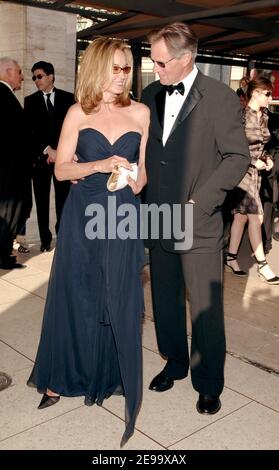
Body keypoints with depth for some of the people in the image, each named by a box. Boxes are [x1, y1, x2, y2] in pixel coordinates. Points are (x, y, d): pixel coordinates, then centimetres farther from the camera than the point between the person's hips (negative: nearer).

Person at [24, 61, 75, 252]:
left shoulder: (67, 98, 6)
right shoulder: (30, 101, 8)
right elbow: (30, 131, 1)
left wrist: (59, 151, -6)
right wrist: (47, 150, -11)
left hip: (63, 155, -1)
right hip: (40, 157, 1)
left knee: (63, 199, 1)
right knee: (42, 200, 4)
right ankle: (45, 239, 12)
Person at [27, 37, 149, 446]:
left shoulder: (140, 113, 5)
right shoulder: (78, 113, 2)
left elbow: (143, 167, 11)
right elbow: (61, 169, -1)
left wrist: (137, 179, -10)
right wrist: (99, 165, -17)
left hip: (123, 217, 1)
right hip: (83, 214, 0)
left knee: (119, 300, 7)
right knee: (75, 296, 7)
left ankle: (112, 375, 26)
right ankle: (61, 377, 25)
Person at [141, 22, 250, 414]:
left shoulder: (220, 98, -8)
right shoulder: (150, 96, 9)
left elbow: (237, 156, -8)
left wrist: (199, 202, -15)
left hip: (199, 224, -5)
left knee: (206, 308, 4)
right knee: (165, 301, 16)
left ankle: (209, 383, 23)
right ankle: (175, 363, 37)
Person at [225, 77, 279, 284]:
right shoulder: (242, 115, -15)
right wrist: (254, 161, -17)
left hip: (255, 171, 8)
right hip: (242, 171, -8)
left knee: (242, 216, 11)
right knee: (256, 216, -6)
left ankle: (231, 257, 22)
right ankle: (262, 264, 3)